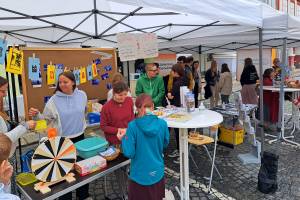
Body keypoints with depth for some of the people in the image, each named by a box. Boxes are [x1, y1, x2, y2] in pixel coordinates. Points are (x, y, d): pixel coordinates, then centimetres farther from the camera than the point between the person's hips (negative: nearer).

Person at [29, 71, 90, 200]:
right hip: (62, 140, -3)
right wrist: (36, 115, -28)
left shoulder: (82, 95, -3)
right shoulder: (54, 100, -13)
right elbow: (46, 119, -10)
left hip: (79, 137, 4)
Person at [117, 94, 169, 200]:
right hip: (157, 173, 3)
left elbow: (129, 153, -18)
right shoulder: (162, 124, -12)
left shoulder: (133, 126, -21)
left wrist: (123, 139, -2)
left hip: (140, 174, -2)